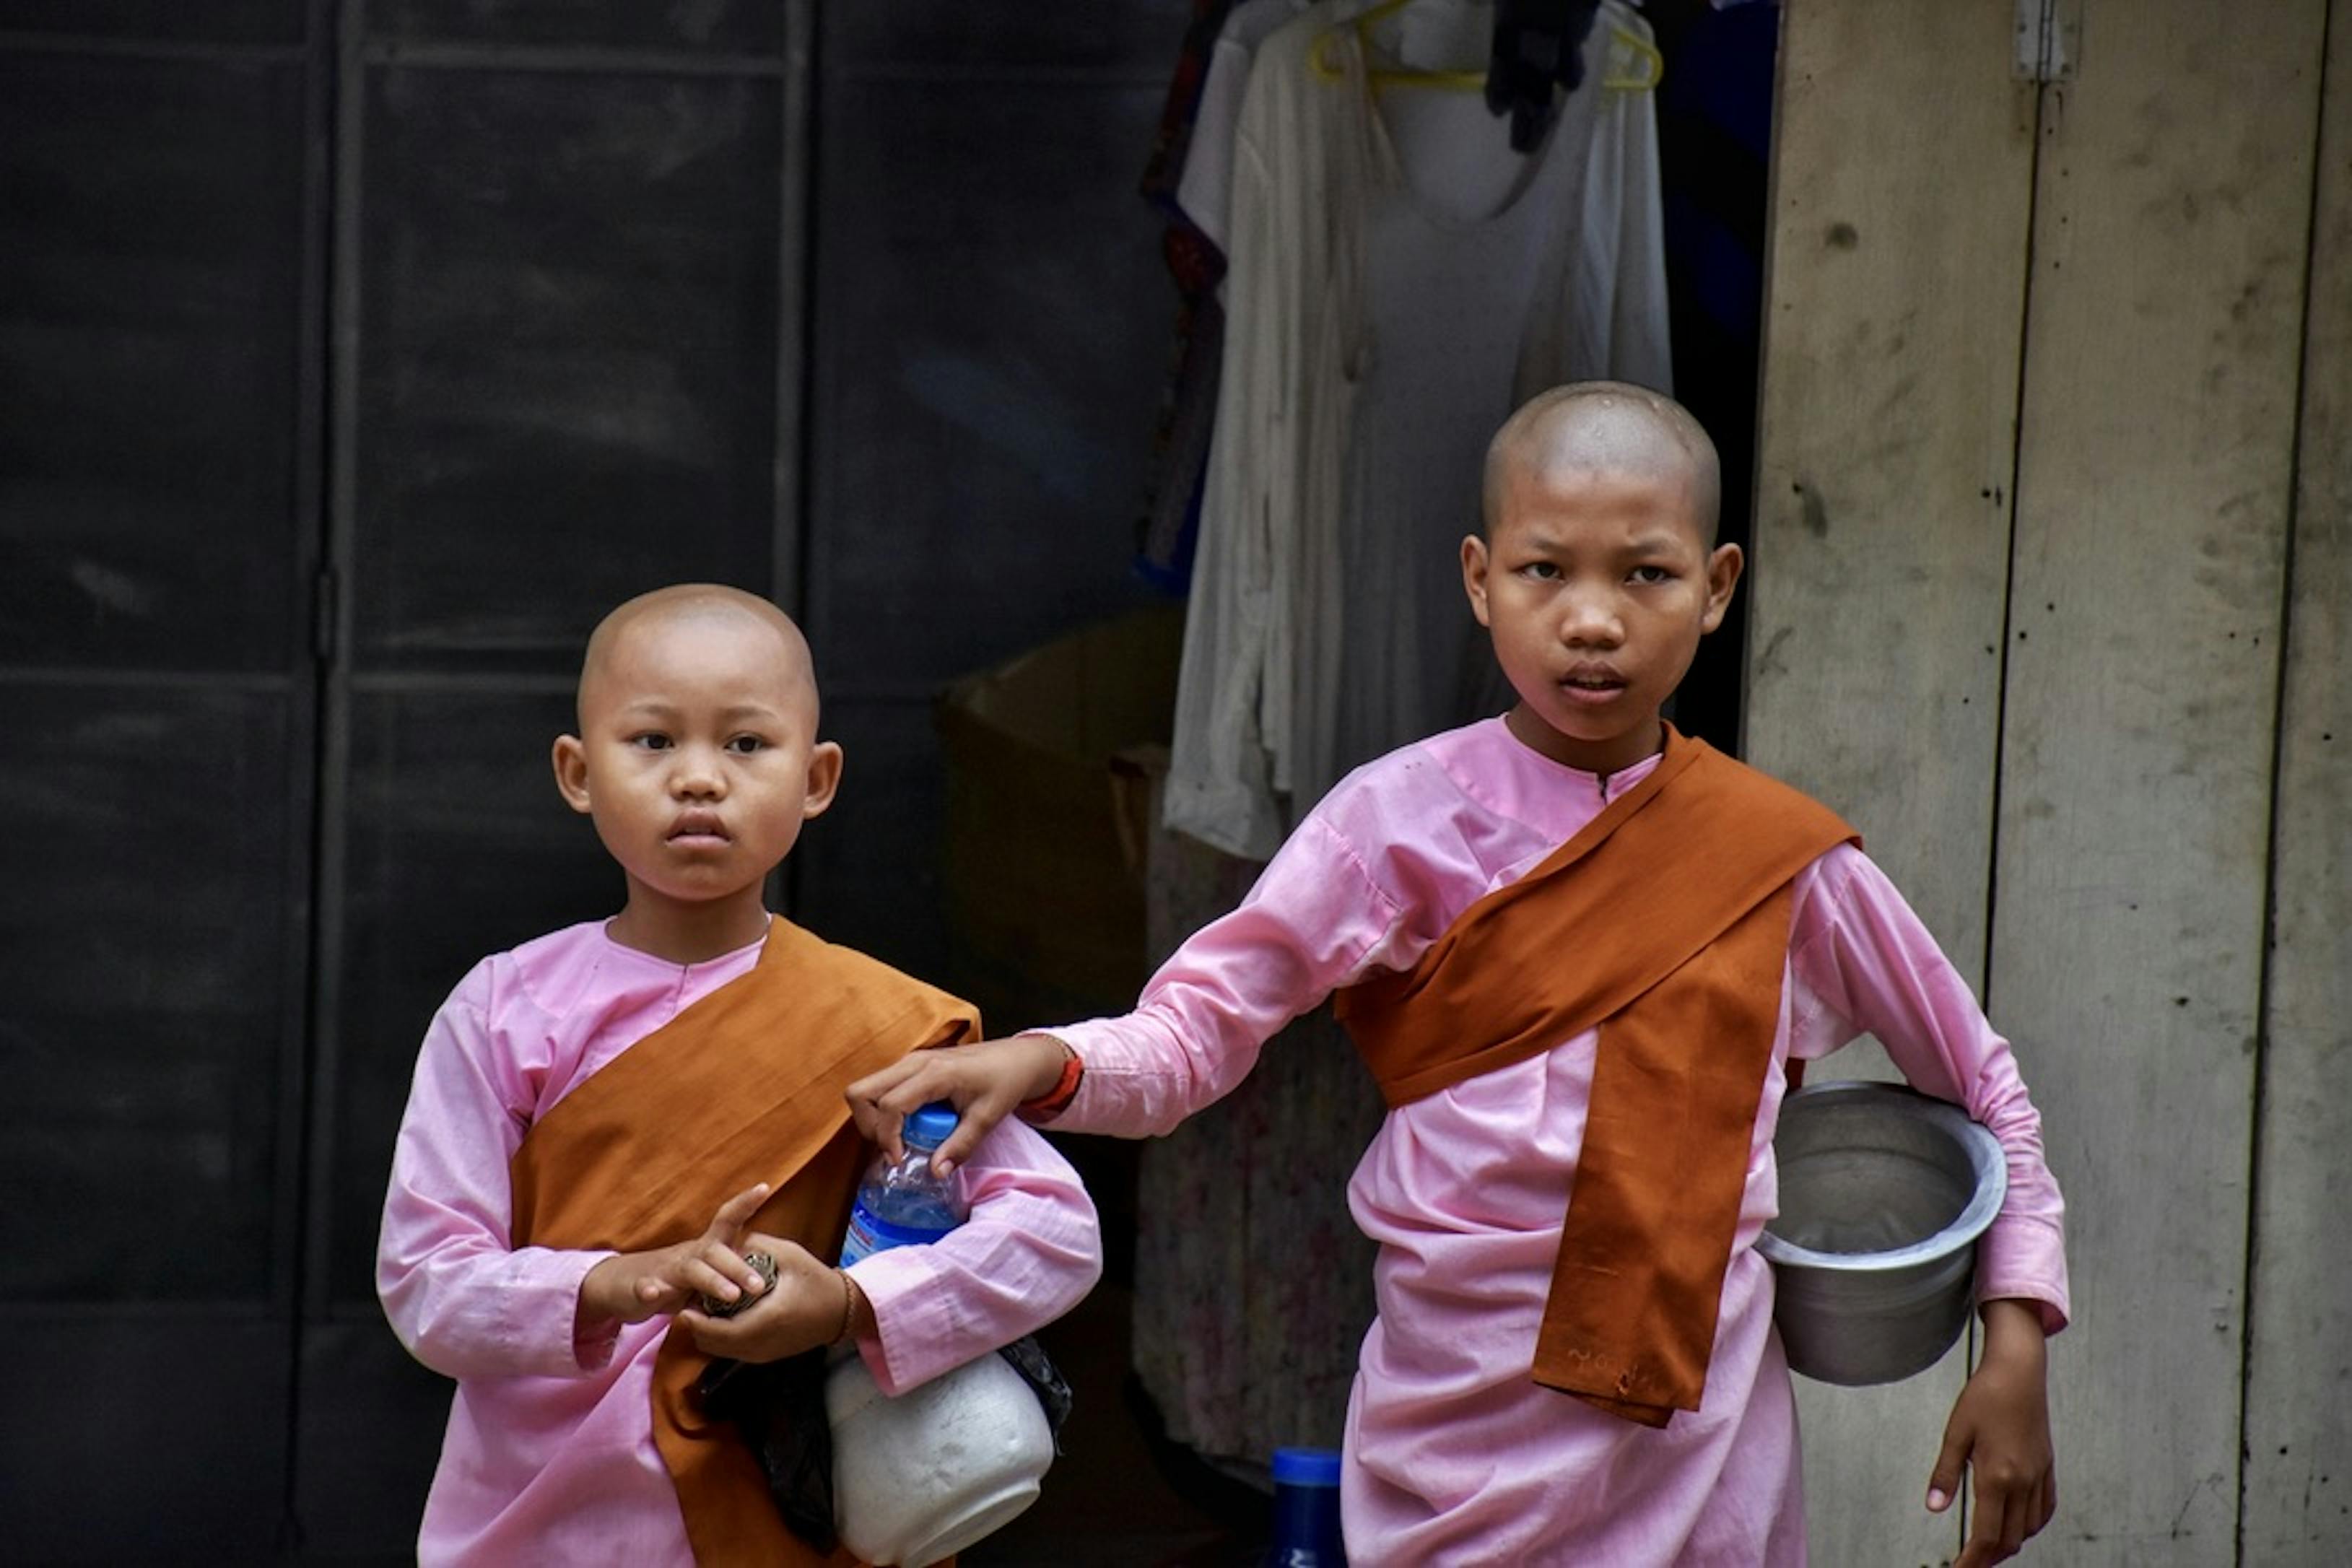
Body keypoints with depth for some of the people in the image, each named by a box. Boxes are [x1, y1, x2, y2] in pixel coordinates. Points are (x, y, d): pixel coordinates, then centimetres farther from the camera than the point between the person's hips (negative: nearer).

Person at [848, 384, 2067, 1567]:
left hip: (1705, 1441, 2)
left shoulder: (1783, 858, 1)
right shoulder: (1404, 820, -5)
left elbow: (1978, 1077, 13)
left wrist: (2014, 1341, 6)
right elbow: (1195, 1025, -8)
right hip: (1461, 1444, -2)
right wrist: (1044, 1065, -28)